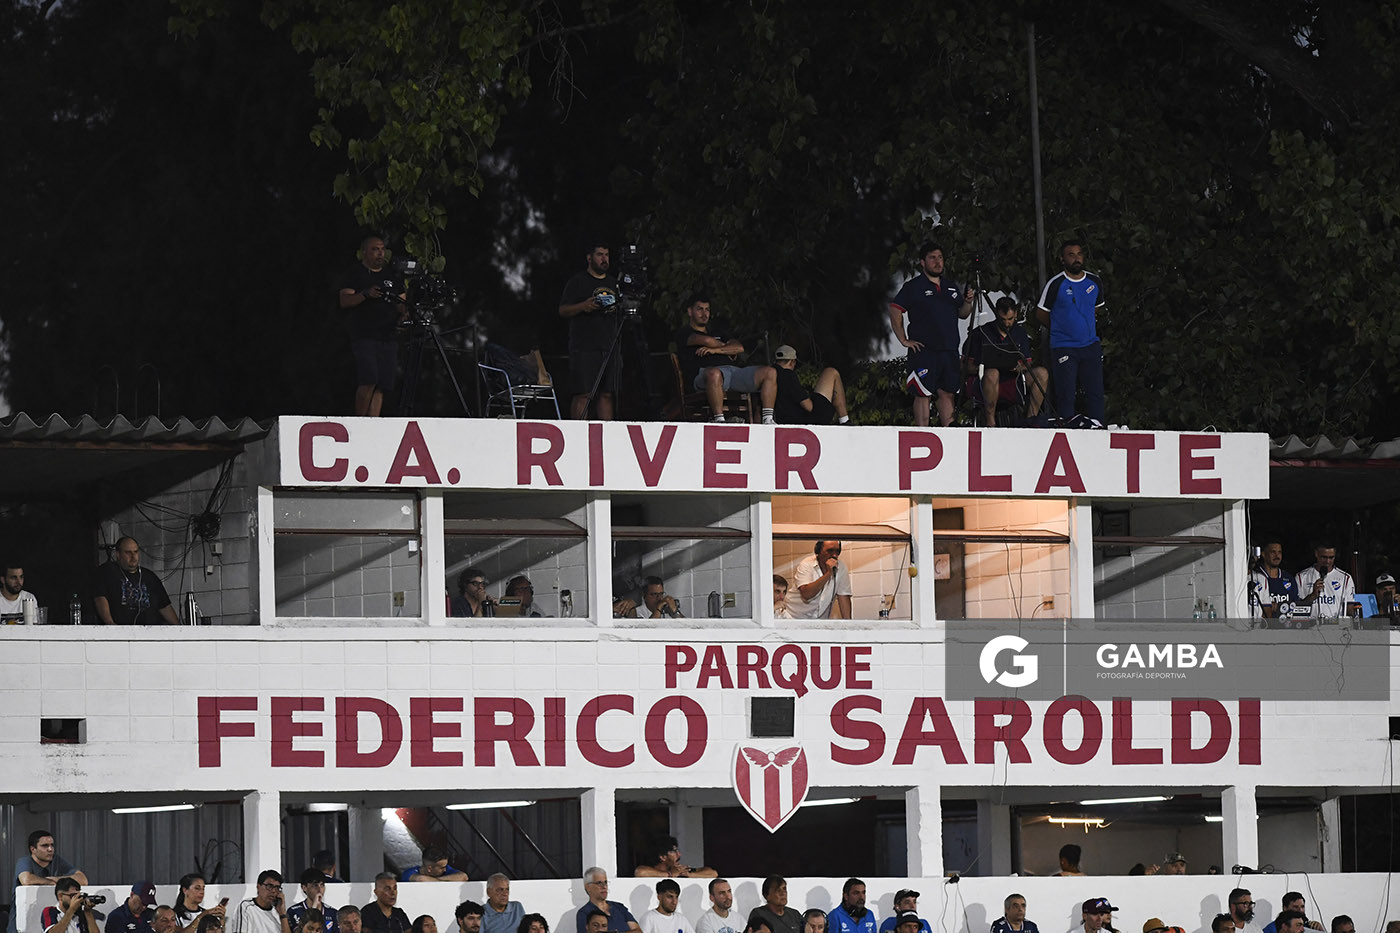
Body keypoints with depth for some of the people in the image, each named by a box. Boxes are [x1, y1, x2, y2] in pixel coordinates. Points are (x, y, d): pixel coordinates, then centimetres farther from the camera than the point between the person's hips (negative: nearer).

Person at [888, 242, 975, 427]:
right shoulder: (913, 287, -2)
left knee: (947, 394, 7)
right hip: (923, 350, -6)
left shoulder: (951, 286, 17)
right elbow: (895, 311, -7)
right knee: (923, 394, -6)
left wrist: (967, 302, 1)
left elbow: (962, 314, 22)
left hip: (949, 350, 6)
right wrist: (904, 340, -10)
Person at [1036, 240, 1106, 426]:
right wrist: (1062, 327, 10)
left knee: (1095, 391, 0)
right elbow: (1041, 313, 5)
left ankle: (1095, 425, 4)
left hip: (1091, 346, 4)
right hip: (1063, 346, -4)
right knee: (1065, 394, -6)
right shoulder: (1056, 284, -5)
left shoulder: (1094, 282, 7)